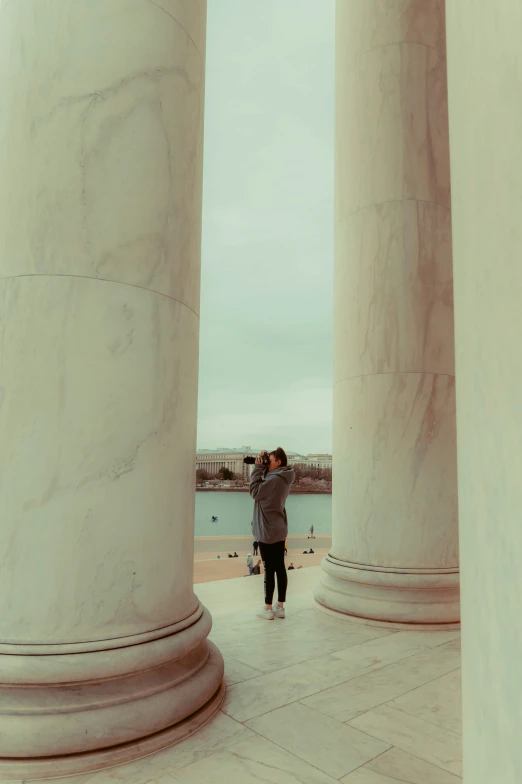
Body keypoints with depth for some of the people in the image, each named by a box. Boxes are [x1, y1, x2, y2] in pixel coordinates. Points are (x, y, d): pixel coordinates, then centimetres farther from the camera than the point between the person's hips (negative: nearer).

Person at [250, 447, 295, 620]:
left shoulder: (275, 479, -21)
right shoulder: (282, 478, 8)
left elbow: (255, 491, -14)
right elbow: (265, 487, 14)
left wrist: (258, 467, -11)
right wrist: (262, 467, 3)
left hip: (268, 531, -9)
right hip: (279, 530, 9)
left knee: (269, 570, 0)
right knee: (280, 568, 11)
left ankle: (268, 609, 10)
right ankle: (280, 607, 19)